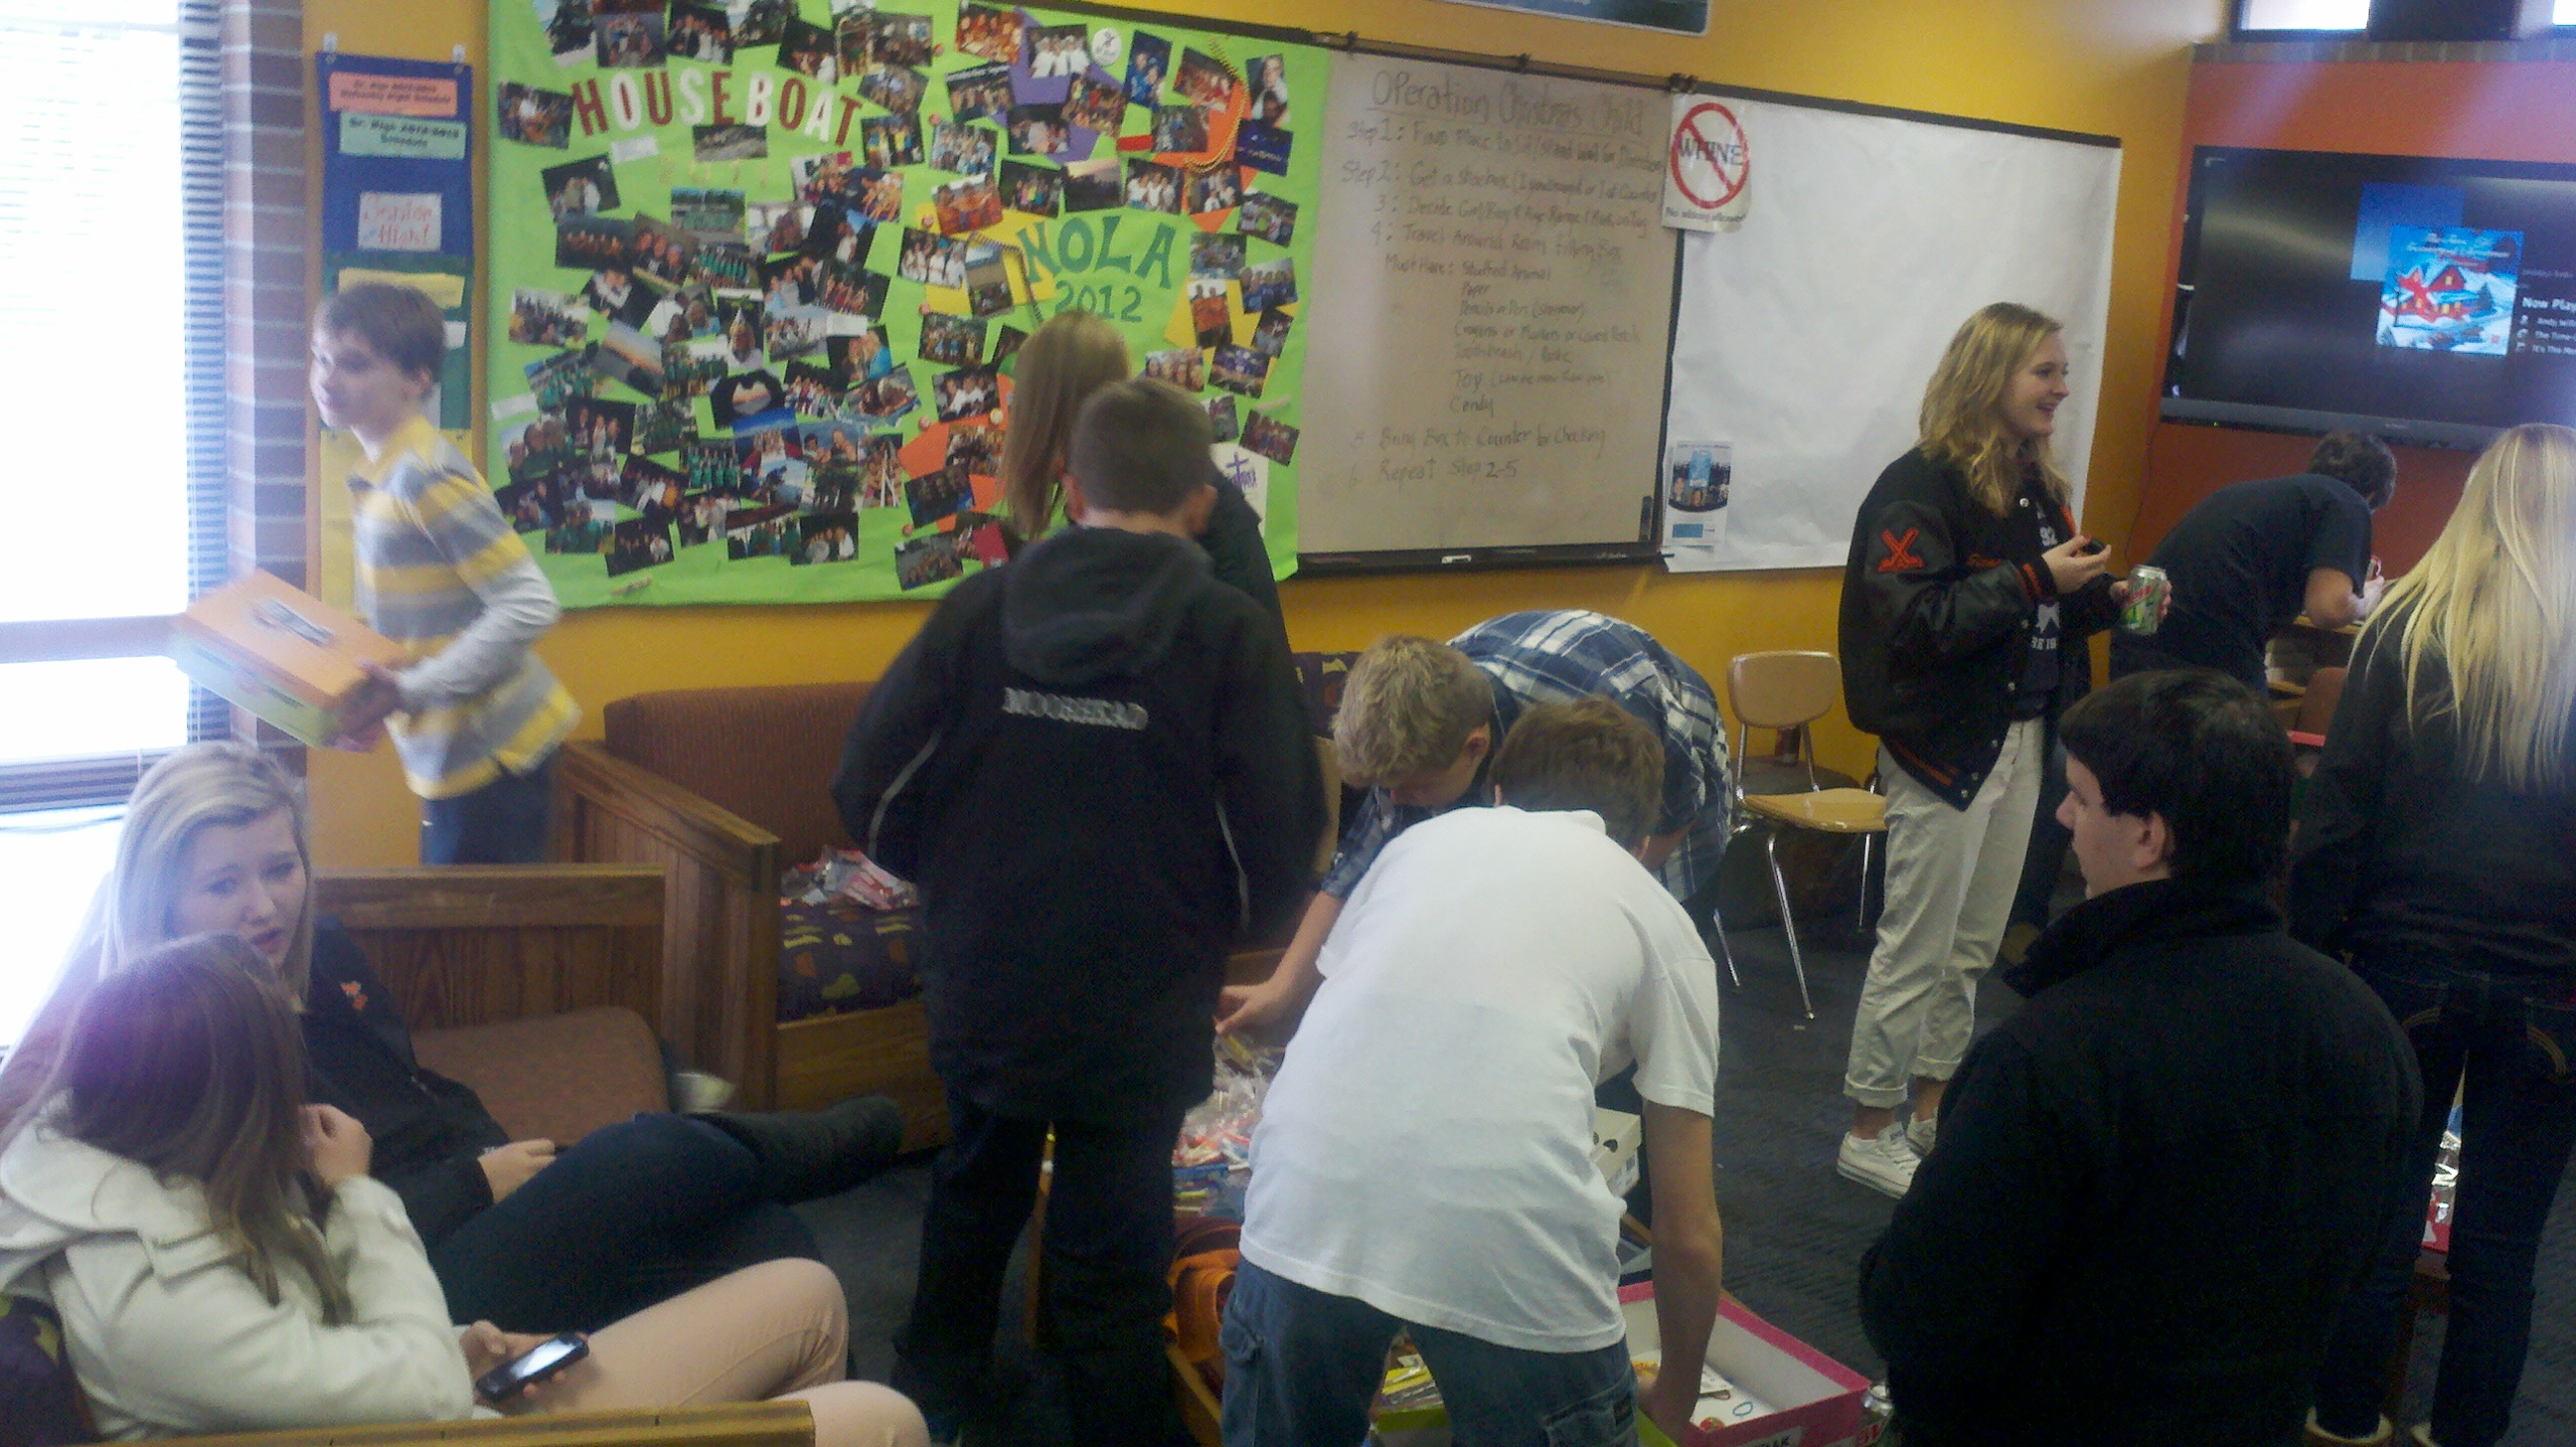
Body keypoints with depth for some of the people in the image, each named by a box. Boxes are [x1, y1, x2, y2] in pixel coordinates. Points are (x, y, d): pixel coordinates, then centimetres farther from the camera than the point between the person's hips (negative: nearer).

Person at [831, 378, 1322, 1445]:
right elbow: (1279, 843, -12)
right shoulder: (1233, 637, -11)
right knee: (1112, 1248, 11)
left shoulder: (978, 608, -5)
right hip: (1140, 1009, -3)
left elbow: (870, 792, -5)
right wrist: (1215, 929, 8)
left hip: (979, 987, 4)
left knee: (975, 1195, 27)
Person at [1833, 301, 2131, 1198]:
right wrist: (2035, 580, -23)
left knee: (1974, 948, 16)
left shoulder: (2037, 488, 10)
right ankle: (1868, 1134, 13)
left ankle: (1933, 1110, 30)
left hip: (2021, 741, 8)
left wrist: (2105, 600, 2)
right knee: (1916, 950, 0)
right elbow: (1917, 621, -23)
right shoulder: (1923, 488, -15)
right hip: (1947, 744, -8)